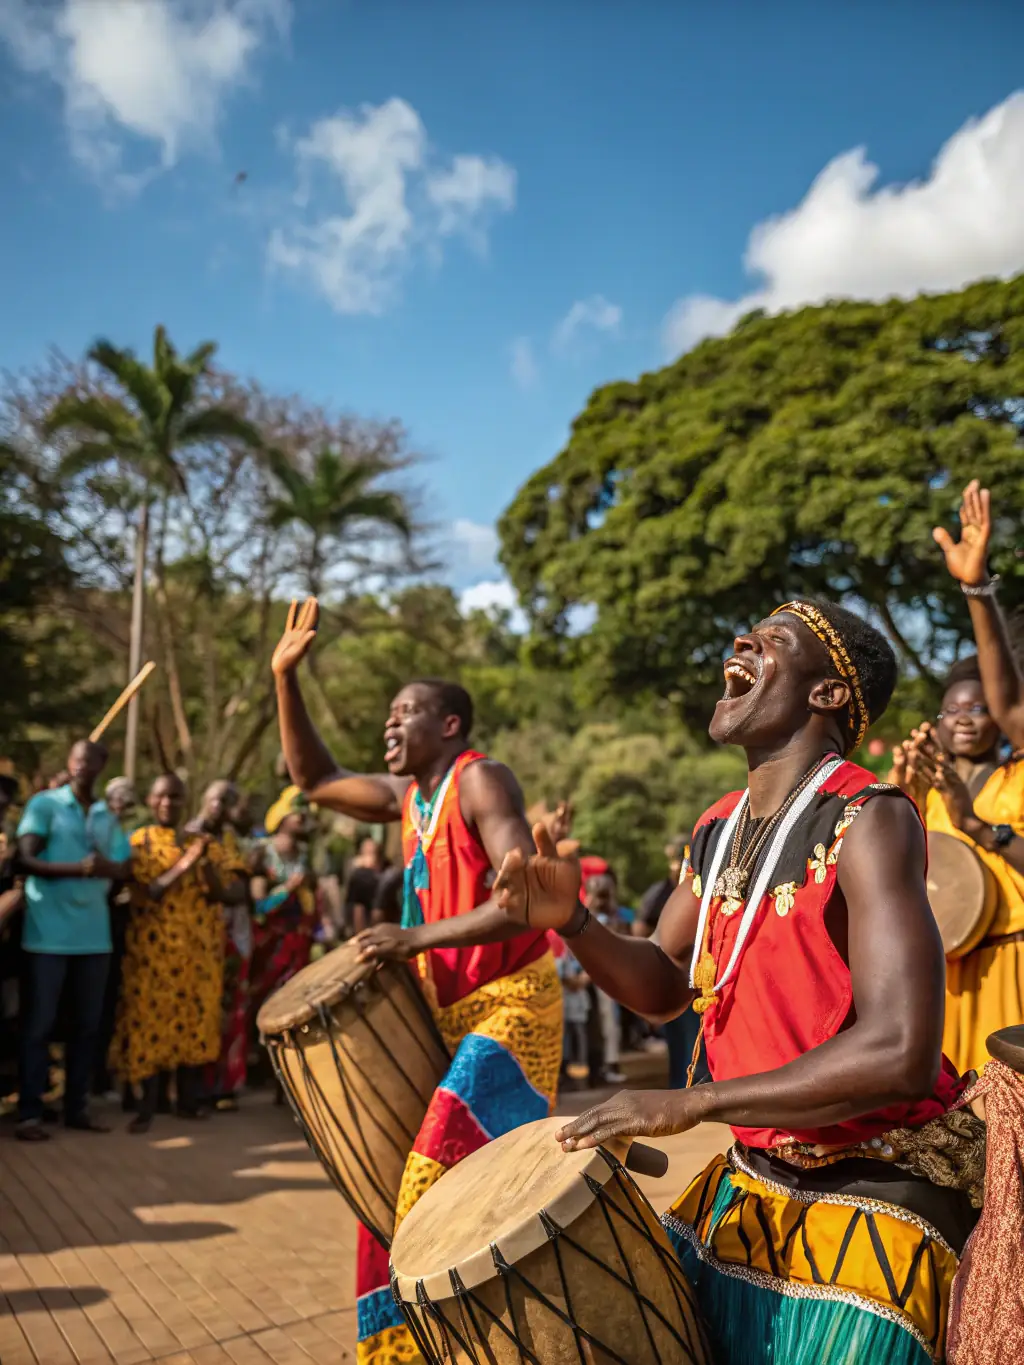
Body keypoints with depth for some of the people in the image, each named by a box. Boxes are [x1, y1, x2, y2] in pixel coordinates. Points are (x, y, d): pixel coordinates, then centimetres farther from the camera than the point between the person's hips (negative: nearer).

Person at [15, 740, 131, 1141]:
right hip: (49, 932, -5)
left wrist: (104, 866, -16)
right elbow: (26, 860, -10)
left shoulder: (107, 817, 14)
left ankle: (76, 1107, 18)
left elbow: (125, 870, 7)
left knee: (88, 1023, 8)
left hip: (94, 933, 5)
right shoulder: (43, 803, 0)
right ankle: (29, 1112, 9)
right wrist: (78, 868, -24)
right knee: (39, 1023, 1)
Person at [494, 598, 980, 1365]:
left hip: (875, 1198, -7)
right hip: (750, 1182, 7)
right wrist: (573, 923, -10)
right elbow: (665, 988, 11)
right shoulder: (718, 831, 1)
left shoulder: (868, 820, -23)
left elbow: (902, 1054, -32)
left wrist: (689, 1104, -27)